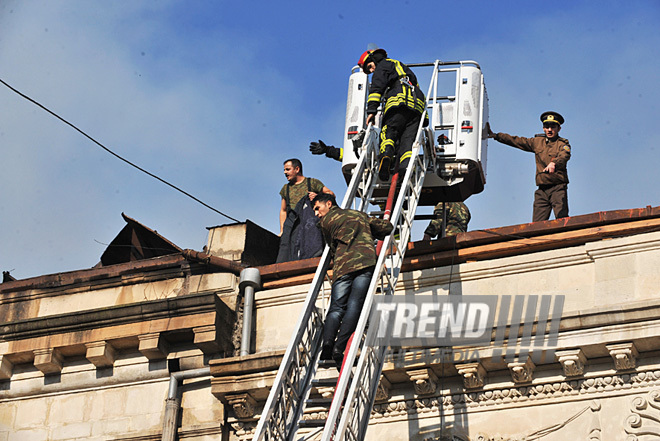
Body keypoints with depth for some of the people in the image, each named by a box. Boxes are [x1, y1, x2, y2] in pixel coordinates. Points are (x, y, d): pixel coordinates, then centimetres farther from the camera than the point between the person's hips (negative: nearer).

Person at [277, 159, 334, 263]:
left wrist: (318, 197, -8)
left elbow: (331, 194, 11)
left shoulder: (312, 183, 12)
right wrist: (282, 230, 17)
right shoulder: (286, 189, 24)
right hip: (291, 225, 4)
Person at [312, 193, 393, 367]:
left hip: (342, 266, -1)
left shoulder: (325, 221, 20)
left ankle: (327, 345, -24)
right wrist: (369, 236, 46)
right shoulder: (359, 215, 29)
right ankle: (339, 347, -24)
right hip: (366, 260, 1)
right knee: (354, 305, -8)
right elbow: (387, 227, 28)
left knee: (336, 308, -1)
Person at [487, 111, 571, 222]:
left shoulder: (563, 143, 2)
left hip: (558, 188, -5)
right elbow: (516, 141, 24)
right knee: (537, 224, -5)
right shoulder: (537, 142, 18)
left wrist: (553, 163, -42)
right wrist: (494, 135, 21)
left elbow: (565, 155, -19)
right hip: (542, 189, 5)